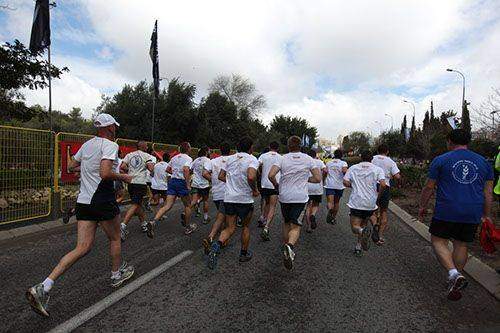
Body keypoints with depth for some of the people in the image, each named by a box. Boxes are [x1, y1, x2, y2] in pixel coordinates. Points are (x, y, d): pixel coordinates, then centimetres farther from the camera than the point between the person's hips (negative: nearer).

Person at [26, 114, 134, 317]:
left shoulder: (87, 144, 11)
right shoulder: (110, 145, -14)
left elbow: (71, 166, 22)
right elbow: (105, 174, -26)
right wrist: (123, 177, -10)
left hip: (83, 201, 7)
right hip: (102, 201, -7)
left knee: (83, 248, 8)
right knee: (115, 239, 16)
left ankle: (43, 288, 0)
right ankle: (117, 275, 35)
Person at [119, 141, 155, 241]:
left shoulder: (129, 155, 10)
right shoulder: (147, 156, -1)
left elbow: (122, 167, -1)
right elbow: (151, 169, -11)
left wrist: (129, 171, 16)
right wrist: (152, 165, 9)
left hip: (130, 182, 6)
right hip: (141, 183, -5)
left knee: (139, 203, 18)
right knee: (135, 205, -6)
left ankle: (143, 224, 28)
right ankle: (123, 226, -20)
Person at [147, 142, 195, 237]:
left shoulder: (174, 158, 15)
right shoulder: (188, 158, -8)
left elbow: (167, 169, 20)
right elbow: (186, 170, -25)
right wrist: (188, 184, -22)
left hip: (172, 181, 6)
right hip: (181, 182, -6)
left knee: (167, 205, 2)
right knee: (187, 205, 11)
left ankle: (153, 222, -18)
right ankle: (188, 227, 22)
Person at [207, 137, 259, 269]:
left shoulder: (230, 158, 8)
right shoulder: (252, 159, -9)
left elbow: (221, 176, 8)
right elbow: (251, 177, -26)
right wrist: (255, 190, -10)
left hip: (229, 198, 4)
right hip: (245, 199, -4)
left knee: (230, 228, 11)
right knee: (246, 226, 18)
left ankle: (217, 245, -16)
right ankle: (244, 254, 29)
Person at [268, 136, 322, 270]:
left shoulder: (283, 158, -2)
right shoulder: (308, 159, 0)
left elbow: (271, 175, -13)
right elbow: (318, 178, -3)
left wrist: (276, 185, 7)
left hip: (284, 197, 1)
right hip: (300, 198, -1)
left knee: (286, 223, 20)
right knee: (295, 226, 1)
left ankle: (286, 247, 31)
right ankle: (289, 246, -25)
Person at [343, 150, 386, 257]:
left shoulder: (353, 168, 5)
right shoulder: (378, 169, 3)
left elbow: (346, 183, -3)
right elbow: (383, 185, -11)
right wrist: (378, 195, 5)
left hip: (356, 202, -1)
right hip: (371, 203, 1)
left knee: (355, 227, 6)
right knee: (363, 224, 21)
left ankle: (363, 231, -27)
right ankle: (358, 247, 18)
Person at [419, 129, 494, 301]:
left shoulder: (440, 160, -3)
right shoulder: (483, 161, 10)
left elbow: (429, 187, -1)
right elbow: (488, 192, 11)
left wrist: (423, 206, 11)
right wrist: (486, 215, 18)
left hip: (446, 212, -4)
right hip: (472, 214, 5)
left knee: (438, 241, 8)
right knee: (461, 245, 15)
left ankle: (454, 273, -12)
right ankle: (456, 285, 24)